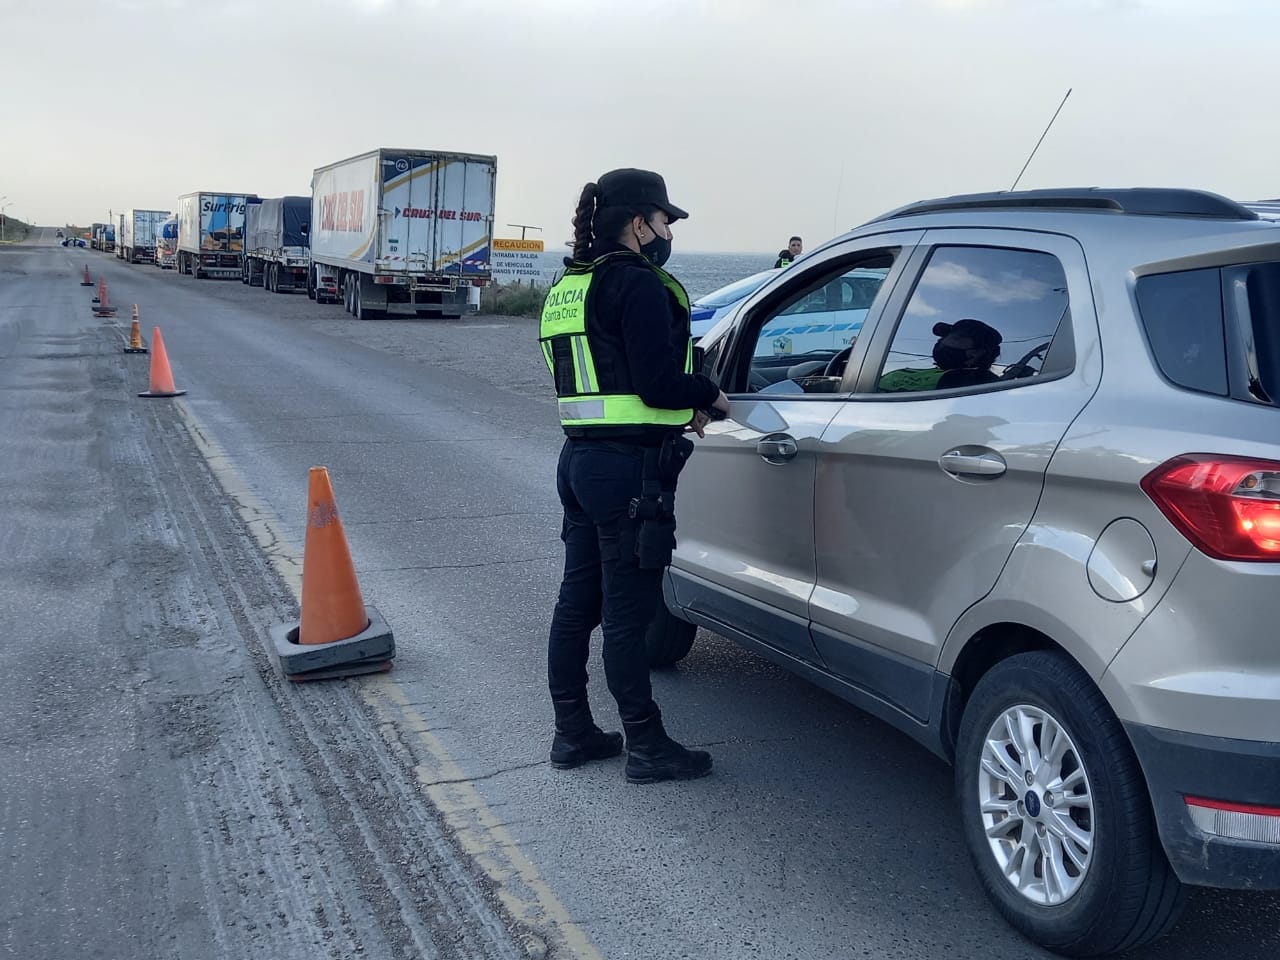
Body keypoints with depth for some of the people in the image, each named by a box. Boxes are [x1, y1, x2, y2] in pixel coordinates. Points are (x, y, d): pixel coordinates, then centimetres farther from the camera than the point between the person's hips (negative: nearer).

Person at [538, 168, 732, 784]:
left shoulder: (567, 289, 17)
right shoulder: (638, 284, -13)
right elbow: (659, 383, -20)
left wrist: (683, 408, 12)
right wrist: (709, 396, -1)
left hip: (580, 458, 9)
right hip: (631, 469, -9)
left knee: (578, 600, 15)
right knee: (627, 613, -1)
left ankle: (573, 733, 26)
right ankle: (647, 748, 12)